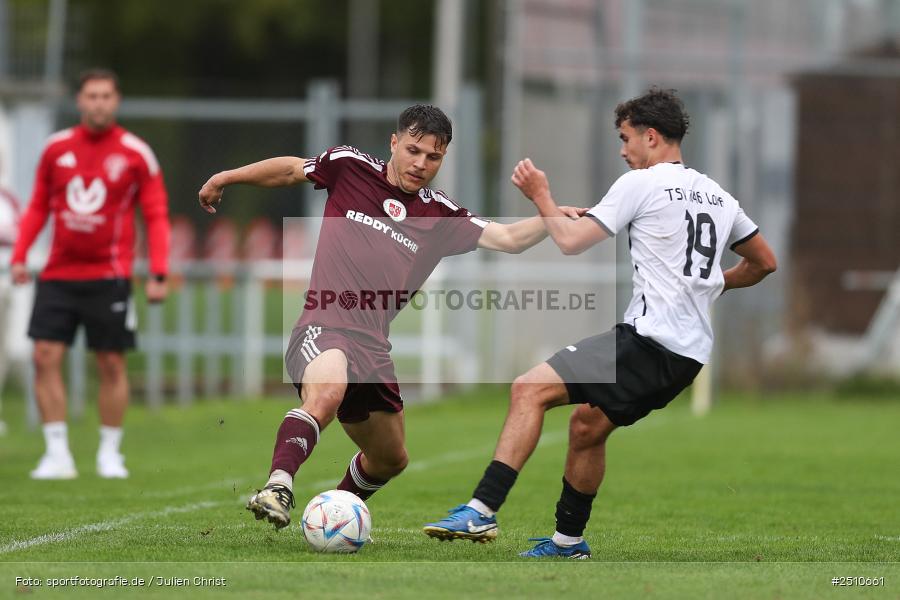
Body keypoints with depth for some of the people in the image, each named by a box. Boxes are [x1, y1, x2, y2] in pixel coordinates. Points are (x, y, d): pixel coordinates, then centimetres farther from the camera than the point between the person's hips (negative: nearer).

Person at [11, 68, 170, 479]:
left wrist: (158, 275, -8)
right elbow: (38, 206, 14)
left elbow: (156, 216, 0)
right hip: (58, 274, 2)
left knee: (111, 364, 2)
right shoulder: (57, 148, 5)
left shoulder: (135, 153, -2)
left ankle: (109, 453, 14)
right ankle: (57, 453, -3)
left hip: (108, 276, -2)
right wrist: (19, 256, 3)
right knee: (45, 356, -7)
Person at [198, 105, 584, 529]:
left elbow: (508, 238, -1)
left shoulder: (441, 215, 8)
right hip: (322, 329, -6)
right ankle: (277, 488, -51)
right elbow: (289, 169, 19)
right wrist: (226, 178, 26)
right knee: (327, 391, -40)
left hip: (372, 347, 6)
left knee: (390, 458, 20)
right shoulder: (350, 168, 3)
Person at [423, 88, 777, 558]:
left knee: (529, 390, -13)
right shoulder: (718, 196, 18)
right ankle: (568, 540, 30)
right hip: (693, 354, 9)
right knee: (587, 425, 24)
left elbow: (571, 241, -6)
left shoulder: (640, 183, -4)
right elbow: (764, 262, 27)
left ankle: (482, 511, -25)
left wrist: (541, 196, 11)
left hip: (650, 339, -9)